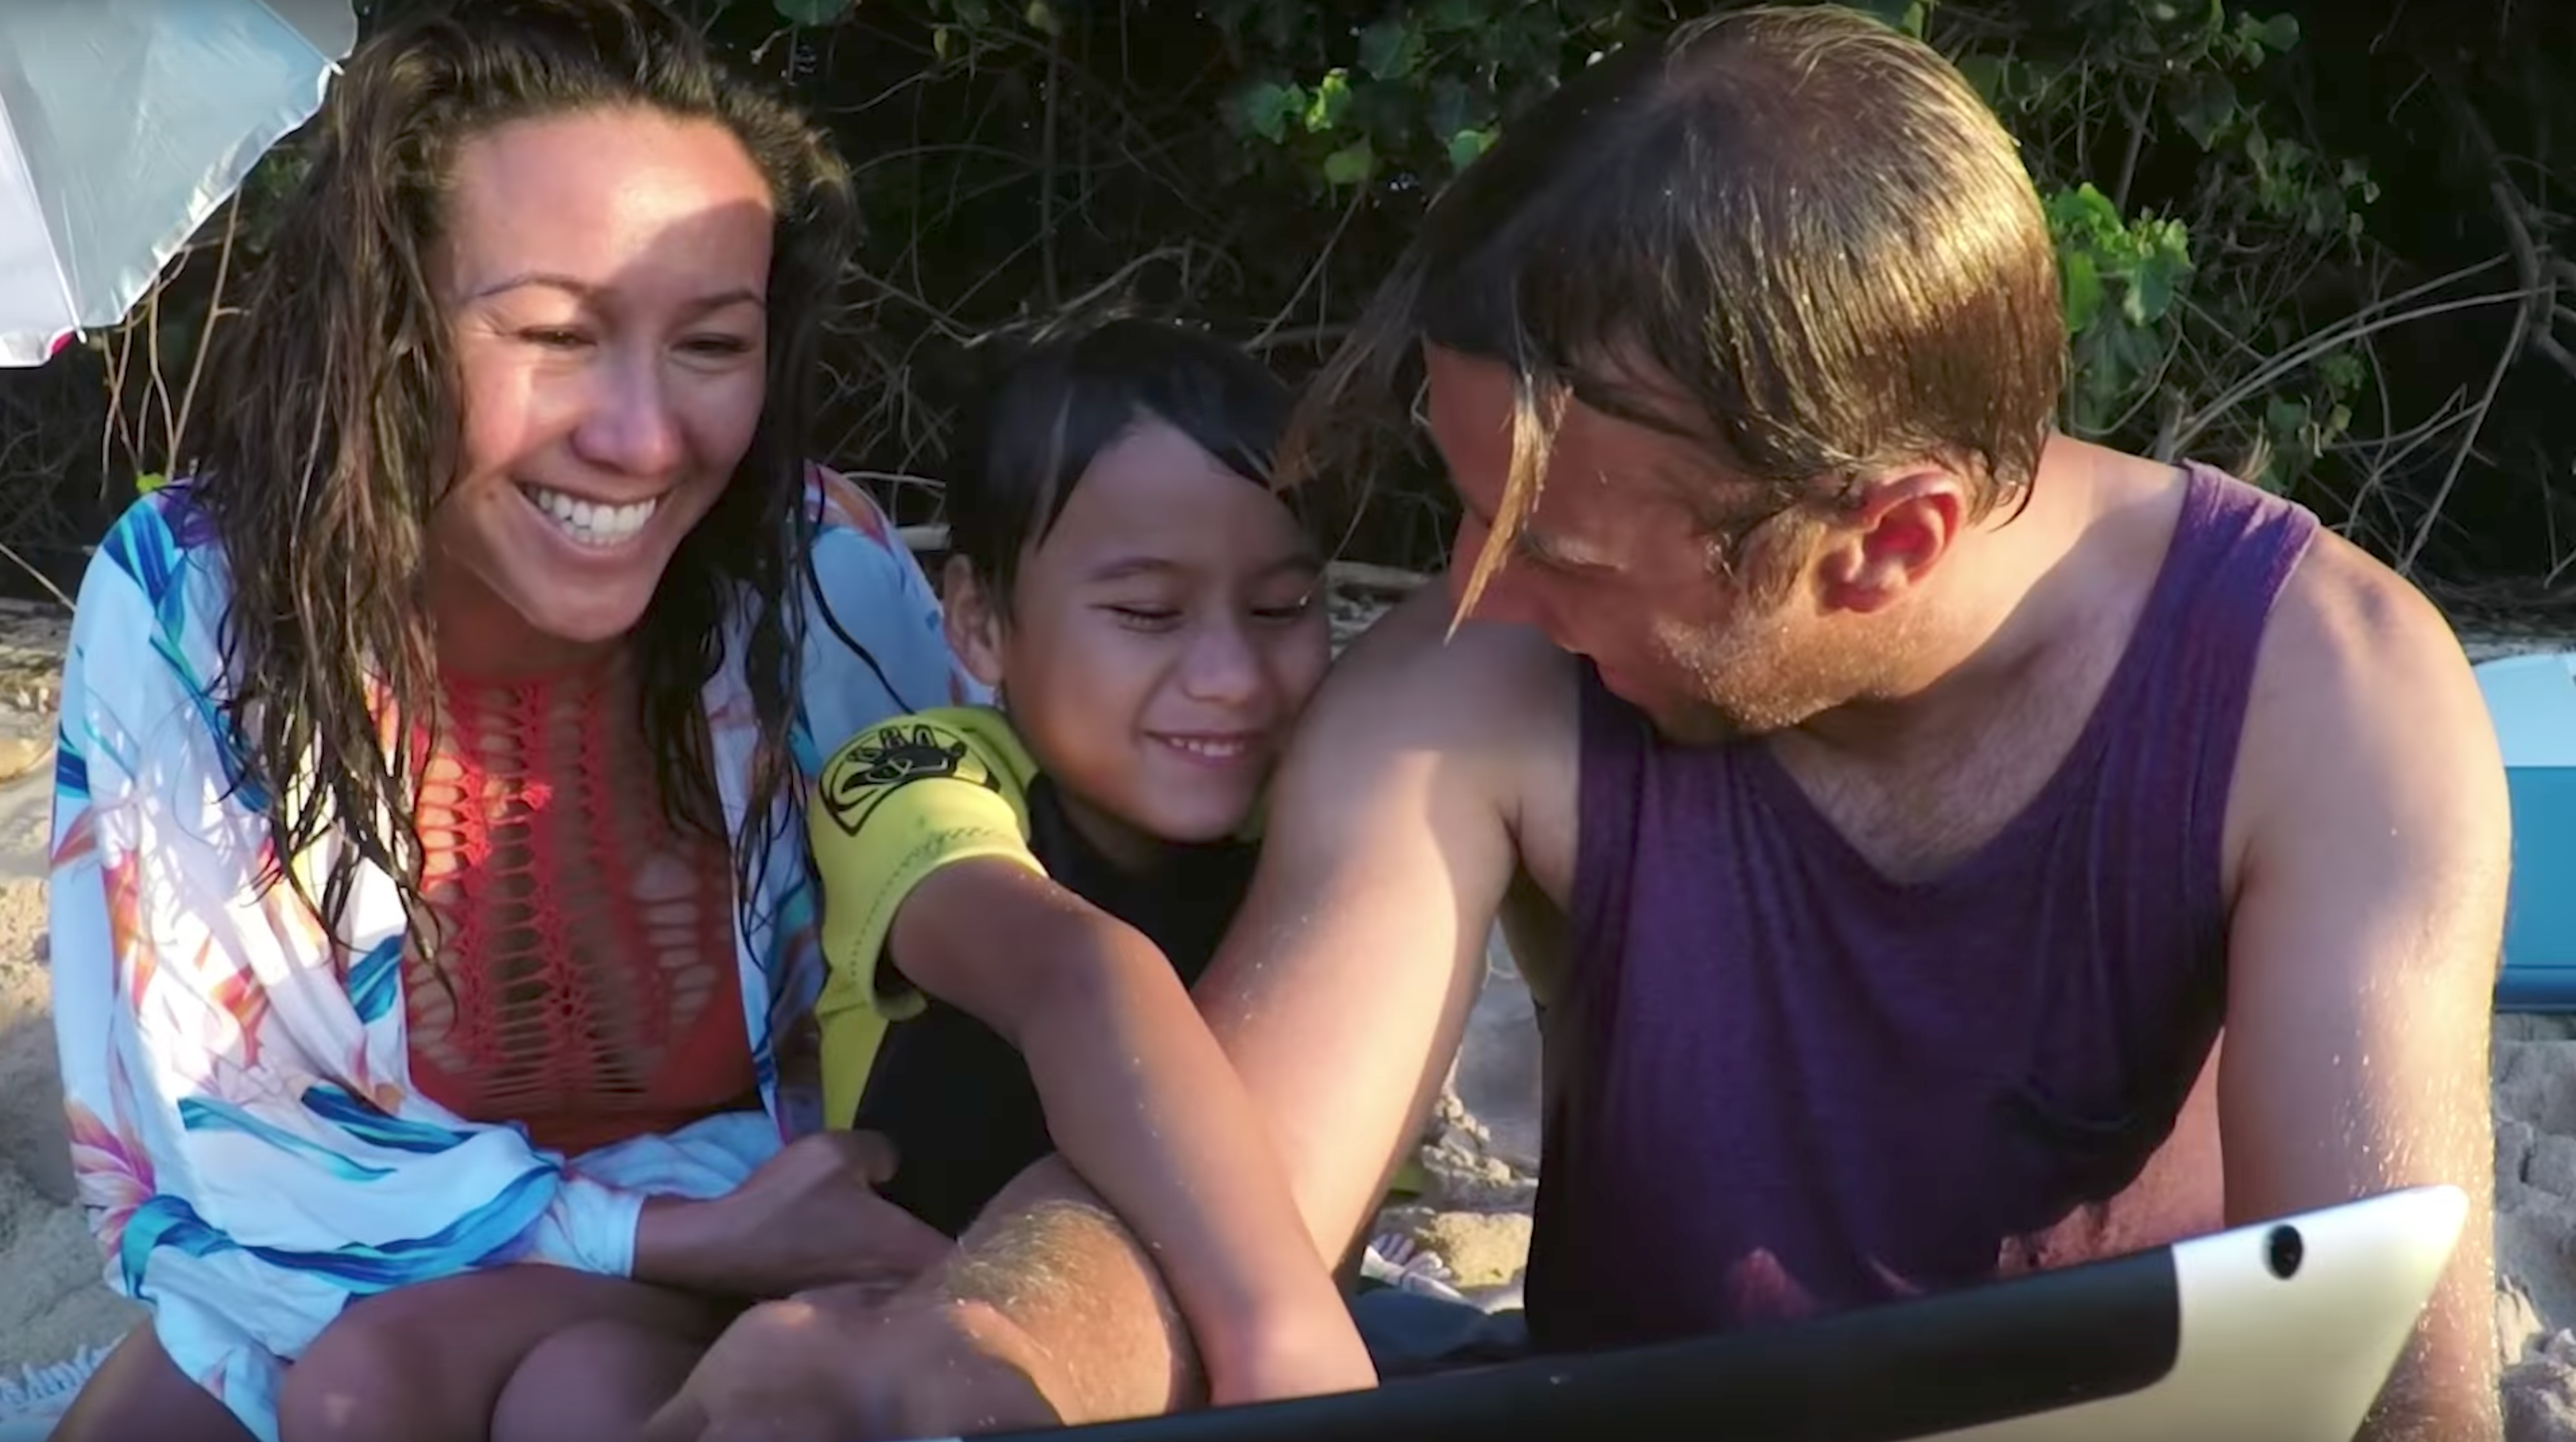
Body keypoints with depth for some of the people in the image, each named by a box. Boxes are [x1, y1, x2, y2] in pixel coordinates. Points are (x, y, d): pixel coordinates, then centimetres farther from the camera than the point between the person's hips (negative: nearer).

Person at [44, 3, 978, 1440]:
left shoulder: (827, 579, -19)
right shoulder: (182, 606, -19)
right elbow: (205, 1146, -14)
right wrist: (671, 1229, -24)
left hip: (731, 1296, -1)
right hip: (324, 1294, 1)